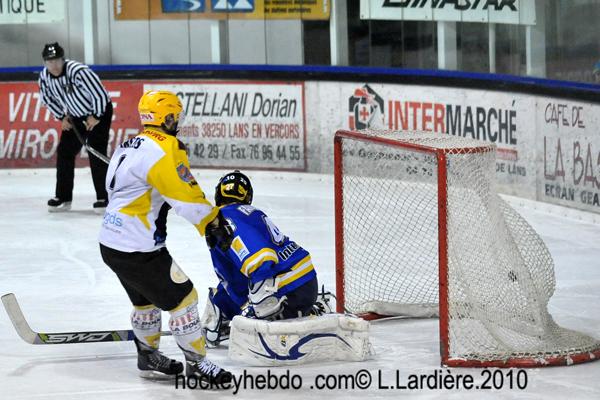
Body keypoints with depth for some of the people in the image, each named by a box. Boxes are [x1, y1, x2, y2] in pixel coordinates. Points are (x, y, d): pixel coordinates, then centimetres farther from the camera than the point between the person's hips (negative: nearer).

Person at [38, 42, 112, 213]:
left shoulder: (78, 71, -32)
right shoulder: (44, 77, -12)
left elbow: (100, 93, -27)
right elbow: (48, 98, 9)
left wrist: (96, 117, -18)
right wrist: (62, 117, 4)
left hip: (99, 112, -7)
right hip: (76, 116, 7)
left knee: (96, 153, -14)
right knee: (64, 152, 2)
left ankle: (103, 198, -8)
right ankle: (63, 197, 12)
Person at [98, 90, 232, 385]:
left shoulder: (131, 145, 13)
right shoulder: (164, 148, -18)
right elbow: (185, 194, -24)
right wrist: (212, 220, -15)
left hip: (112, 241, 10)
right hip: (136, 248, -10)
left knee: (147, 300, 25)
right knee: (182, 298, -3)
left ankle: (149, 358, 35)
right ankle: (196, 363, 2)